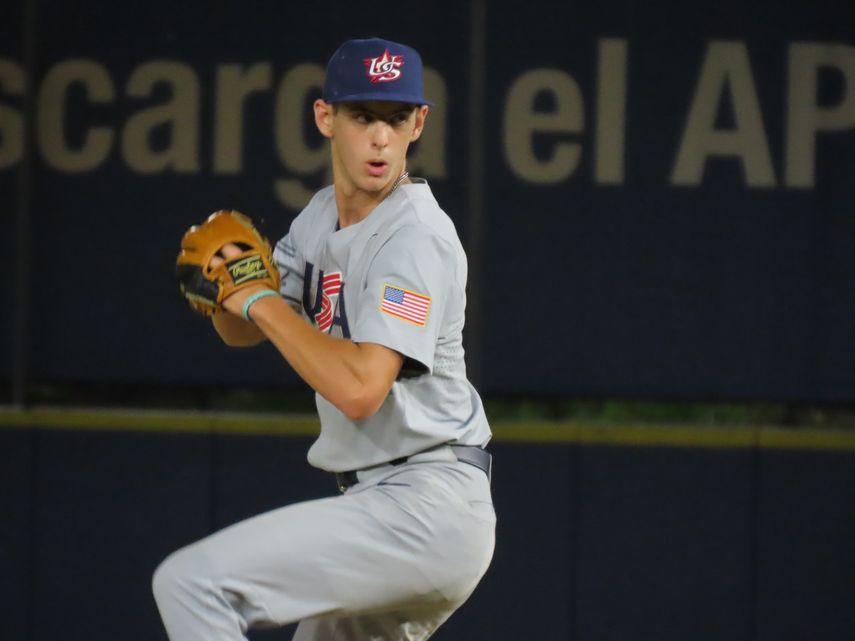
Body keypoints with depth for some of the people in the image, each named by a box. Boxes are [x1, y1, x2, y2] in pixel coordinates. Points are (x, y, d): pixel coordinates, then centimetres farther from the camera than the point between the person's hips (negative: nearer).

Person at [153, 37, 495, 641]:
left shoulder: (416, 238, -16)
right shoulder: (322, 215, 12)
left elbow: (358, 388, -27)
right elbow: (243, 332, 20)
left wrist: (264, 302, -15)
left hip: (426, 508, -10)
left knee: (188, 582, -16)